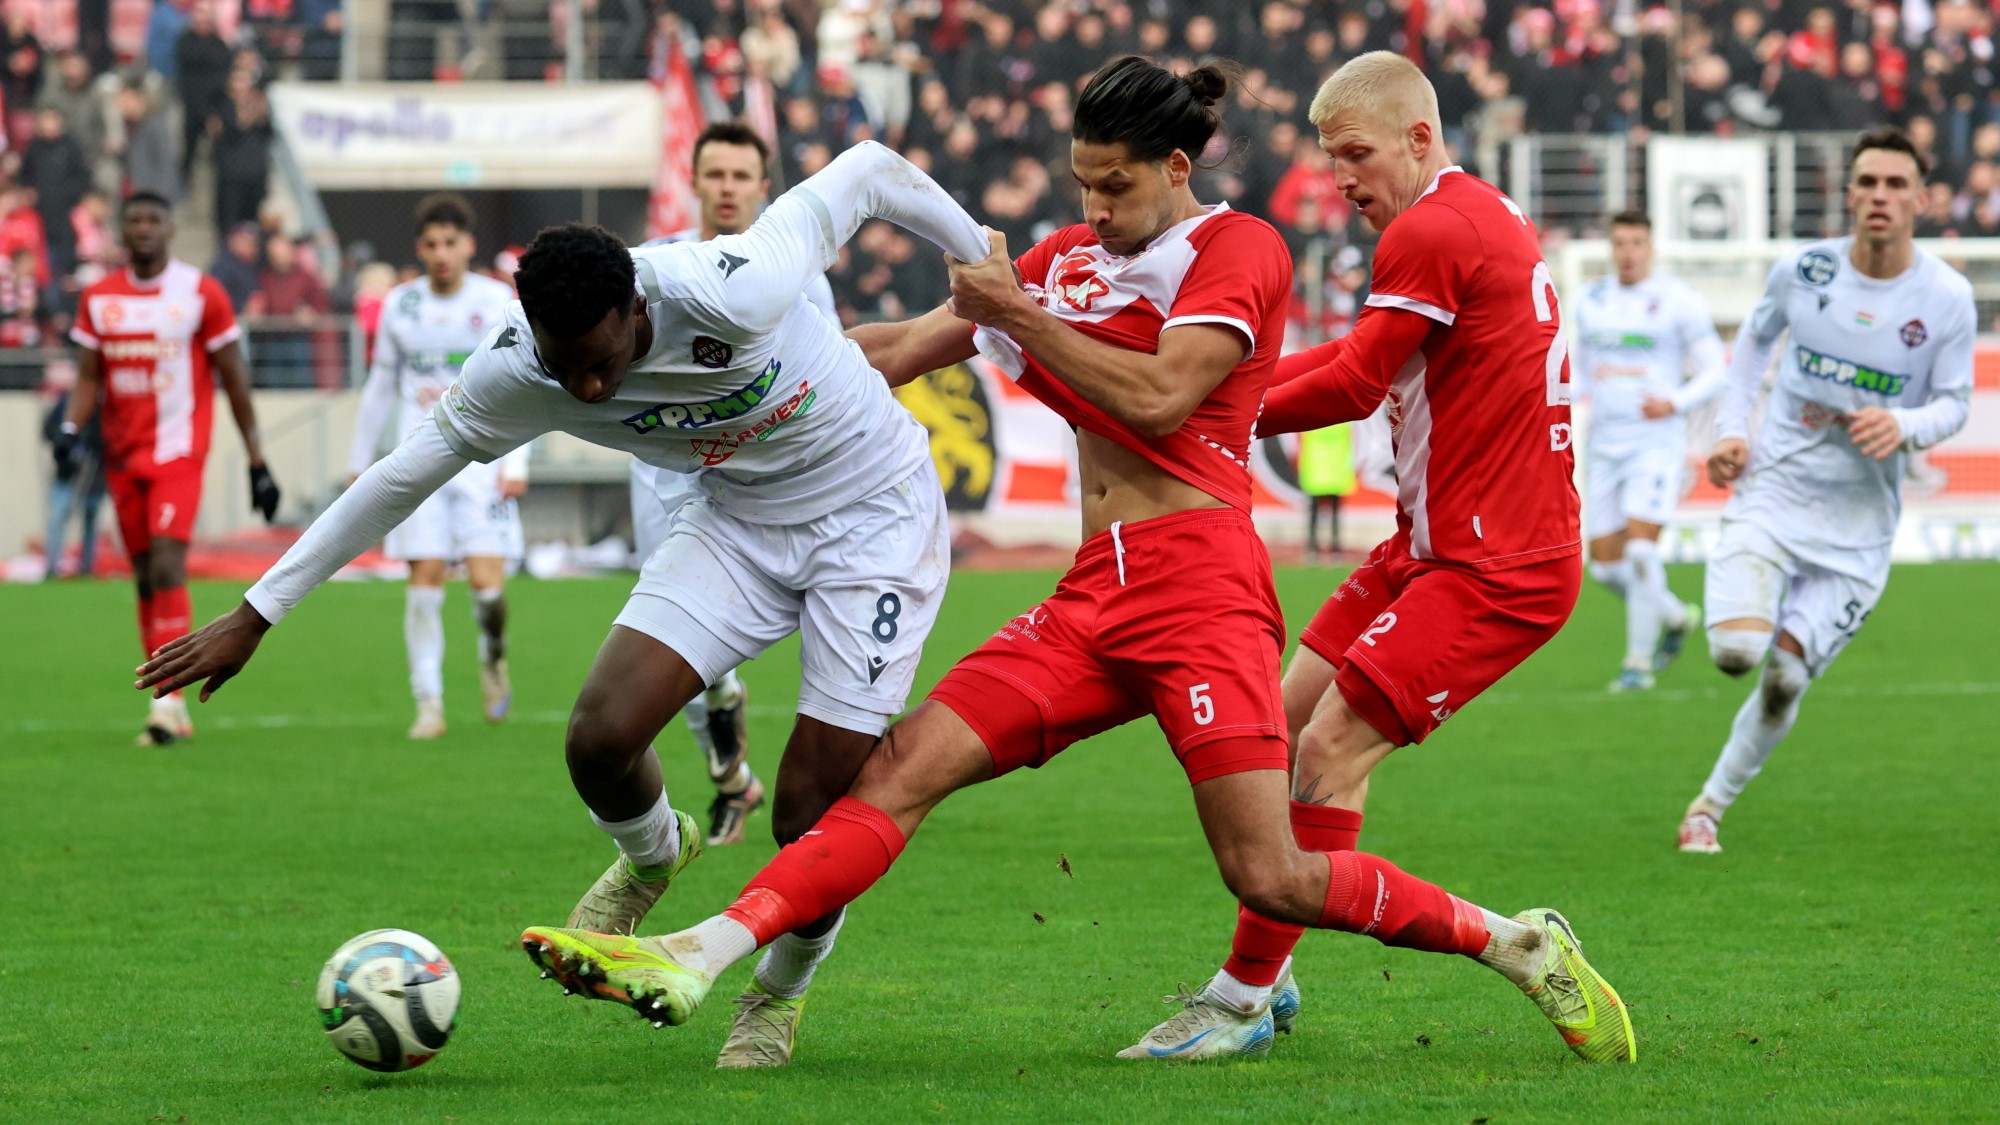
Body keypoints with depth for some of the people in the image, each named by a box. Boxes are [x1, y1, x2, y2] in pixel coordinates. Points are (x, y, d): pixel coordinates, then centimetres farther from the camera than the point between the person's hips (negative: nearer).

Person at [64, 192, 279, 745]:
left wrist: (257, 463, 2)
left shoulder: (201, 294, -4)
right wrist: (71, 428, -10)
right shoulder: (98, 298, 7)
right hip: (122, 456, 5)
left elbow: (234, 382, 1)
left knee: (167, 568, -19)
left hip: (178, 452, -5)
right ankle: (172, 709, 14)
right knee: (145, 578, 7)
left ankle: (168, 698, -19)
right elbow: (88, 378, 11)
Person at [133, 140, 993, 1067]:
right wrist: (255, 615, -3)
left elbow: (870, 173, -21)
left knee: (813, 817, -10)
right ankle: (650, 857, 22)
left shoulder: (732, 295, -35)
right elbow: (404, 473, -6)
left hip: (875, 514, -4)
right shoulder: (517, 372, -20)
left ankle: (777, 997, 21)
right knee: (600, 739, -15)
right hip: (735, 520, 4)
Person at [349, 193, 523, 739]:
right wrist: (359, 462, 18)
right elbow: (380, 386, 17)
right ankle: (429, 703, 0)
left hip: (482, 461, -2)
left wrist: (516, 463, -9)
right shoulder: (400, 306, 7)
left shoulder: (497, 301, 0)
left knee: (486, 580, -11)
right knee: (424, 581, -6)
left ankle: (493, 658, 21)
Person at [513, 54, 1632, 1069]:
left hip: (1200, 579, -6)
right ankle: (696, 959, -20)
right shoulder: (1067, 260, 19)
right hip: (1093, 598, 6)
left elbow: (1157, 397, -13)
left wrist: (1019, 317, -9)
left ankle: (1519, 943, 4)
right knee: (903, 767, -9)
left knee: (1272, 877, -14)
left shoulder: (1239, 250, 0)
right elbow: (900, 349, 21)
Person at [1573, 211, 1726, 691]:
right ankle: (1677, 616, 31)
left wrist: (1675, 402, -22)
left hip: (1656, 443, -6)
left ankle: (1639, 662, -6)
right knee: (1606, 565, 4)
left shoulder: (1678, 301, -6)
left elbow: (1714, 372, -5)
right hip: (1603, 447, 6)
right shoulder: (1592, 301, 10)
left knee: (1640, 551, -19)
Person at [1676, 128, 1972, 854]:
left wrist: (1905, 426, -21)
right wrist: (1731, 428, 2)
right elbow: (1755, 336, 14)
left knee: (1785, 680, -3)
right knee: (1737, 650, -22)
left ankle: (1712, 804, 19)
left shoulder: (1947, 298, -7)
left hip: (1858, 521, 0)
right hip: (1773, 488, 0)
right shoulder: (1803, 270, -5)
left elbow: (1955, 403, 1)